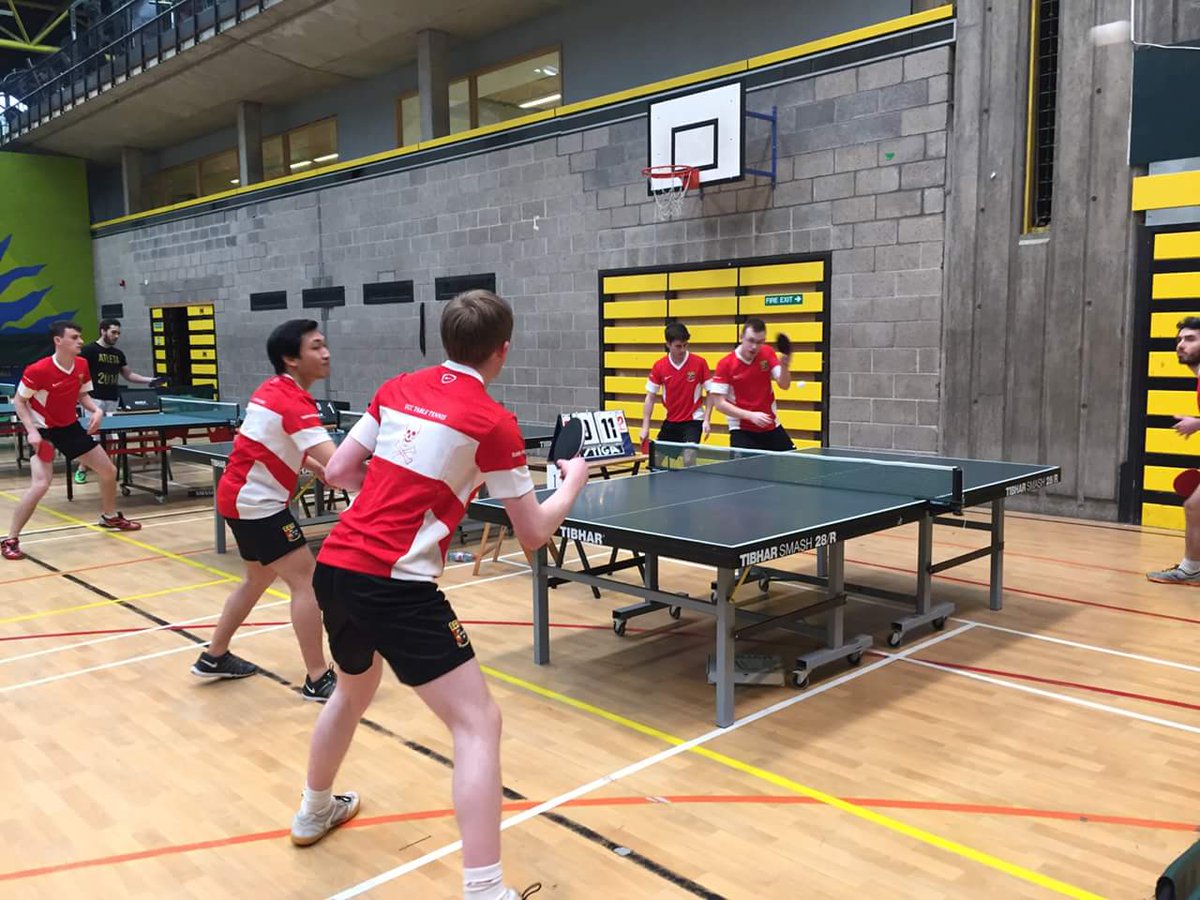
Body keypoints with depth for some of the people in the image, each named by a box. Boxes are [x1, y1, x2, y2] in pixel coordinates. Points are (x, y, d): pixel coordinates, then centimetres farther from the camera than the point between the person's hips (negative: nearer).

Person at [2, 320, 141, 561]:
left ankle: (109, 516, 37)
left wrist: (97, 410, -10)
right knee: (41, 484, -23)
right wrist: (32, 431, -23)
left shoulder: (82, 365, -7)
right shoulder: (38, 370, -25)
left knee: (109, 471, 11)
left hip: (70, 426, 7)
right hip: (42, 430, -7)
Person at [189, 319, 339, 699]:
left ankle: (214, 657, 34)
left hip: (243, 496, 10)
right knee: (305, 580, -9)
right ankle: (318, 679, -6)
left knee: (259, 578, 23)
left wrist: (318, 468, 8)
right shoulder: (293, 401, -22)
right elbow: (337, 465, -33)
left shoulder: (275, 389, 8)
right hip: (256, 502, -10)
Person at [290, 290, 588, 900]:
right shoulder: (493, 421, -8)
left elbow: (338, 471, 13)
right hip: (394, 586, -8)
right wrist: (573, 482, 14)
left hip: (334, 567, 8)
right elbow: (533, 534, -3)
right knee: (478, 723, -1)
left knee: (353, 690, 33)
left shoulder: (397, 389, 9)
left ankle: (314, 812, 55)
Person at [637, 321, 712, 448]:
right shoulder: (659, 367, -4)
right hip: (670, 422, 4)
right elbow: (650, 398, 1)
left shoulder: (699, 363, -10)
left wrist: (706, 420, -14)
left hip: (693, 421, -3)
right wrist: (645, 427, -4)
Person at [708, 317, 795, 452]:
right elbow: (719, 403, -15)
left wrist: (784, 367, -29)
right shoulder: (725, 364, -13)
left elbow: (784, 385, -7)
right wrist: (750, 415, -23)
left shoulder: (767, 354, -2)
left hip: (771, 427, 4)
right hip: (742, 430, -4)